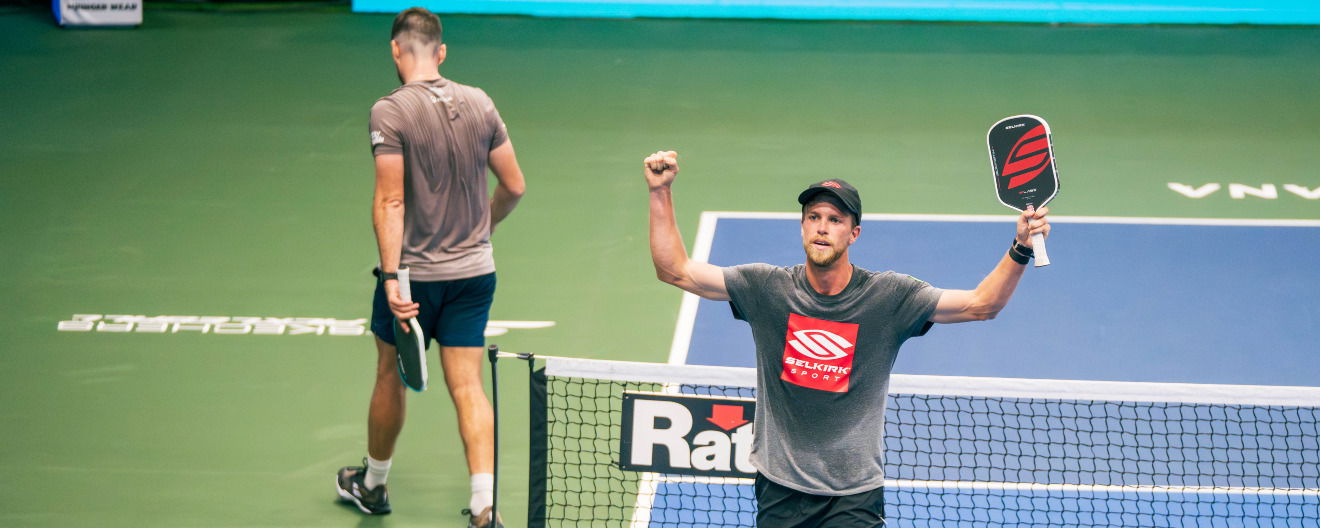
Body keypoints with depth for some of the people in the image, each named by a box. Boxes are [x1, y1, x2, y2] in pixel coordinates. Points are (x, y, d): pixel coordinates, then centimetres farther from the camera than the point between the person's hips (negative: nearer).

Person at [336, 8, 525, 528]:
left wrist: (392, 277, -20)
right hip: (475, 270, 4)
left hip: (414, 272, -3)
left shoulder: (390, 111, -14)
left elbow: (390, 201, -19)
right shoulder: (479, 102, 1)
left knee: (391, 378, 16)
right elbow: (514, 185, 7)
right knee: (467, 387, 3)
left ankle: (372, 483, 35)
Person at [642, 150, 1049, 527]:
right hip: (779, 491, 2)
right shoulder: (767, 288, -1)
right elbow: (675, 270, -1)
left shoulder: (889, 296, -5)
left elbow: (981, 304, -7)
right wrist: (660, 192, -9)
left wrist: (1020, 250, -22)